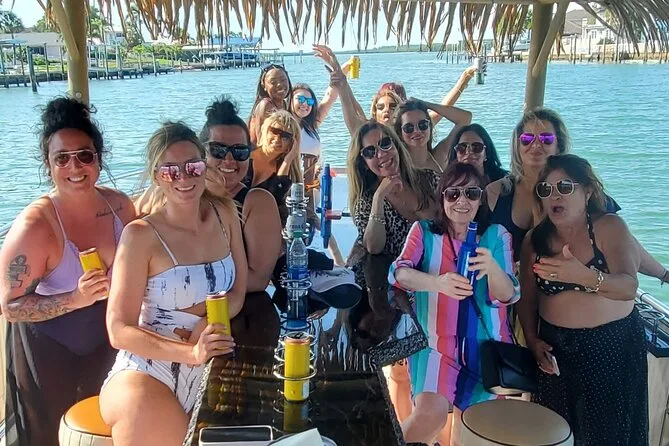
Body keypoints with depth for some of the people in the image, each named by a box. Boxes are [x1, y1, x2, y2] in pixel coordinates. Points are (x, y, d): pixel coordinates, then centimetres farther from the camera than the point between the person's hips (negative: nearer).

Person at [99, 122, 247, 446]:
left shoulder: (224, 214, 5)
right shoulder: (141, 235, -9)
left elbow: (237, 293, 7)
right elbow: (120, 331, -10)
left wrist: (200, 329, -12)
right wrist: (191, 352, -24)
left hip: (210, 373, 4)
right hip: (145, 371, -4)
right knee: (149, 413, -32)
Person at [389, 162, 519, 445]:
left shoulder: (497, 235, 3)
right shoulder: (424, 231, 1)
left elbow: (508, 295, -7)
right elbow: (398, 273, -14)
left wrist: (492, 267, -29)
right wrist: (437, 282, -34)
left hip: (486, 345, 2)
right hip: (436, 341, -2)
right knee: (430, 415, -22)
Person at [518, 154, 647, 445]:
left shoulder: (609, 227, -11)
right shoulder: (535, 240, -1)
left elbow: (629, 287, -26)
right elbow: (527, 299, 4)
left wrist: (584, 276, -43)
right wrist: (532, 340, -10)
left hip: (614, 347, -2)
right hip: (556, 351, 3)